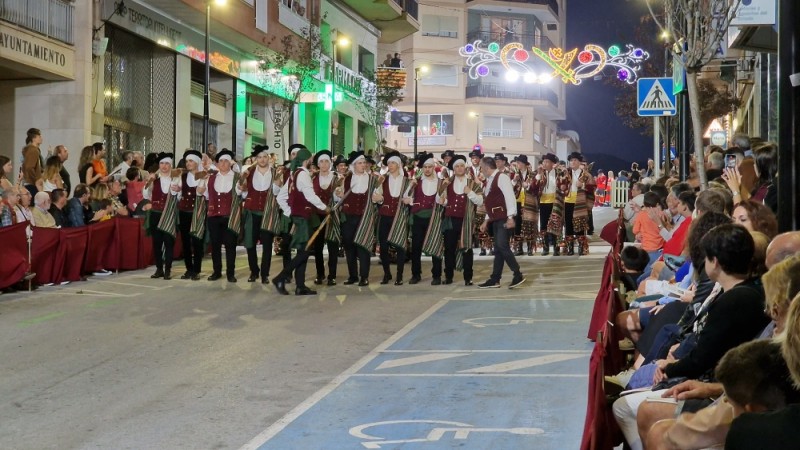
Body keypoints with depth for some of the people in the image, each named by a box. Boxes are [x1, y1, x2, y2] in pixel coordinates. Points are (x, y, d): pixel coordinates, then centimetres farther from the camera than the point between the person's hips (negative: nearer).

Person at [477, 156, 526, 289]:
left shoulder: (501, 177, -10)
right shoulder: (490, 180, 18)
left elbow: (510, 196, -18)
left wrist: (510, 217, -25)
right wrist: (487, 220, 23)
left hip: (504, 219, -9)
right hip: (495, 219, 9)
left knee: (502, 246, -18)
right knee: (498, 249, 9)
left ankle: (518, 275, -13)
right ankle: (495, 279, 11)